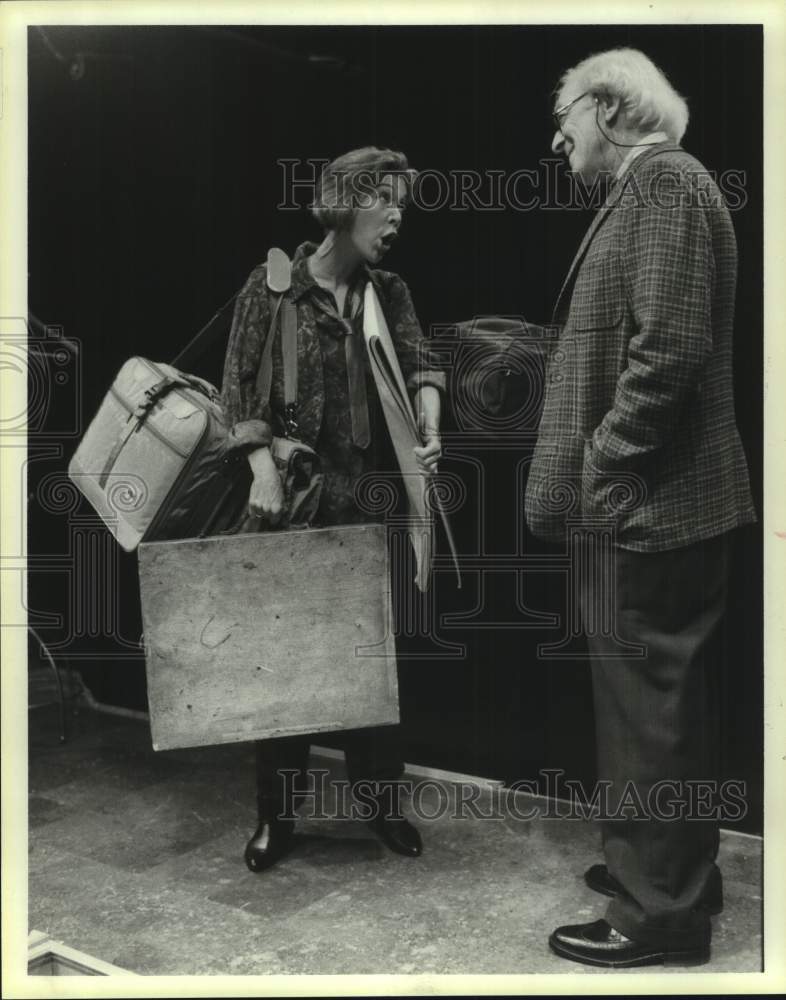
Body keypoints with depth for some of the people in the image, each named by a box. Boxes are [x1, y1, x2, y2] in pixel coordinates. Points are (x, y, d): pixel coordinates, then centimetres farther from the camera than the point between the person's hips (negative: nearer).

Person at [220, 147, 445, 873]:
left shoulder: (390, 294, 10)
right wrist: (264, 469, -17)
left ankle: (383, 801, 23)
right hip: (294, 489, -3)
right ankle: (277, 815, 18)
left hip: (366, 493, 3)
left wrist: (428, 430, -21)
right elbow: (241, 387, -6)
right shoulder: (272, 284, -1)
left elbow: (418, 367, -2)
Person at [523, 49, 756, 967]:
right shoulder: (650, 189, 19)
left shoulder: (663, 179, -11)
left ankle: (659, 915, 15)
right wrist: (593, 474, 17)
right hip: (657, 499, 10)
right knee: (666, 703, 18)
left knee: (645, 710, 0)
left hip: (643, 503, -10)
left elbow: (669, 348, -23)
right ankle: (670, 870, 34)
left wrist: (602, 470, -18)